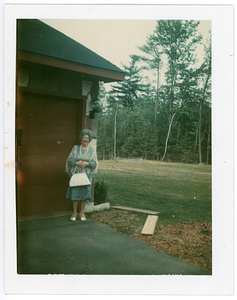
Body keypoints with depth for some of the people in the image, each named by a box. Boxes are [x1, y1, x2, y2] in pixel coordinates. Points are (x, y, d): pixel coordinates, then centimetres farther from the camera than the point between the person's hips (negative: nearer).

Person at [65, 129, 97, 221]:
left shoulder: (92, 150, 5)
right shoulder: (75, 148, 4)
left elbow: (95, 163, 1)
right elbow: (69, 159, 1)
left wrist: (87, 163, -16)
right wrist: (77, 163, -15)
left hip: (87, 175, 0)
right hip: (76, 174, 0)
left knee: (85, 193, 2)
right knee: (75, 192, 1)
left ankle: (82, 213, 17)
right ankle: (74, 212, 16)